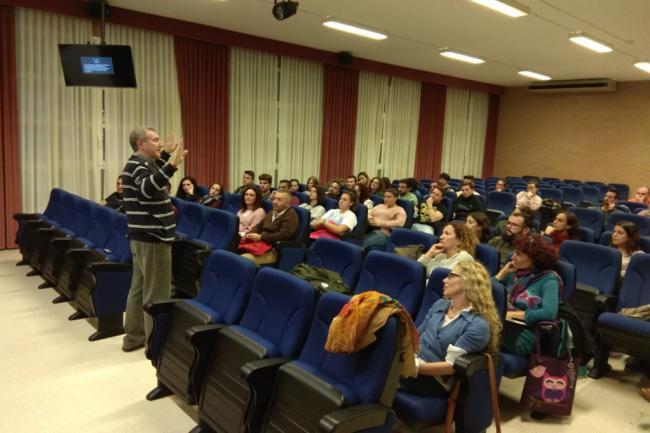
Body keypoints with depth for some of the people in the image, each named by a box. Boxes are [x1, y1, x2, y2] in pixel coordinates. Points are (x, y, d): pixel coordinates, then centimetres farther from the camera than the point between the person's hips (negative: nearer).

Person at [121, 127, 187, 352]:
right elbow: (147, 188, -37)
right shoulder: (137, 165, -16)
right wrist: (171, 166, -45)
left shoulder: (142, 163, 14)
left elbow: (153, 176, 37)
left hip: (143, 236, 11)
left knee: (140, 287, 15)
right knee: (156, 293, -3)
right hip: (152, 238, -11)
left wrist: (166, 155, 35)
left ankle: (134, 337, 25)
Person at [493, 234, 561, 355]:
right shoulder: (515, 272, 15)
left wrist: (512, 314, -16)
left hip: (524, 333, -6)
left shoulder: (548, 280, -3)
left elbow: (549, 313, -20)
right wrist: (503, 272, 7)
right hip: (505, 324, 6)